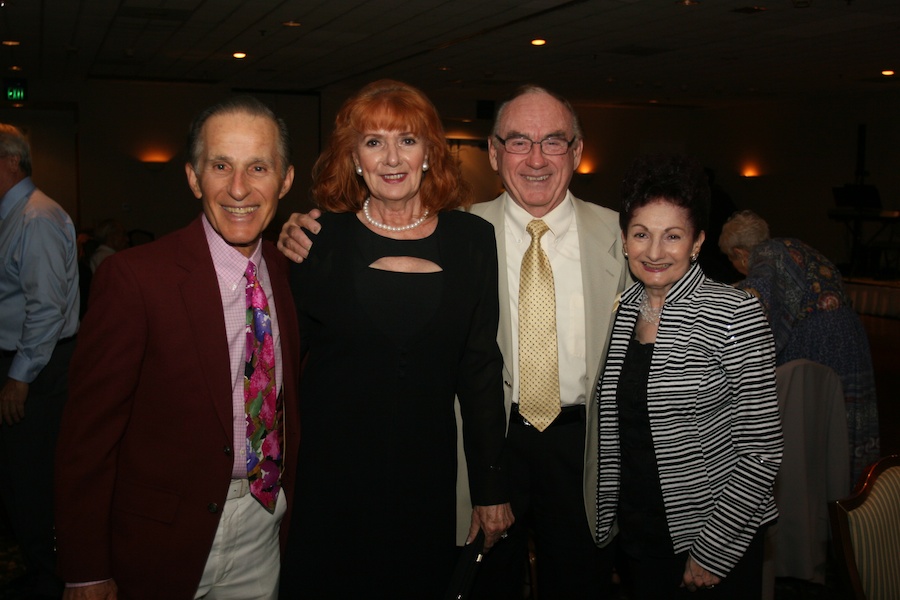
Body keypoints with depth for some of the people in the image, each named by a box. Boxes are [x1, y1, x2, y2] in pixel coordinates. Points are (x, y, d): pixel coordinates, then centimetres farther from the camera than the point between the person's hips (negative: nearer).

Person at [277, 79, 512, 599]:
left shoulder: (471, 240, 0)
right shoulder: (322, 239, -4)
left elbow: (480, 367, 2)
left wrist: (491, 488, 3)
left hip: (427, 477, 1)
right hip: (331, 475, -1)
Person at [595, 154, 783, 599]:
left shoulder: (734, 315, -15)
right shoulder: (621, 311, 0)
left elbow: (761, 451, -15)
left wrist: (712, 552, -14)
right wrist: (606, 517, 5)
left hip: (720, 534, -4)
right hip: (636, 529, 5)